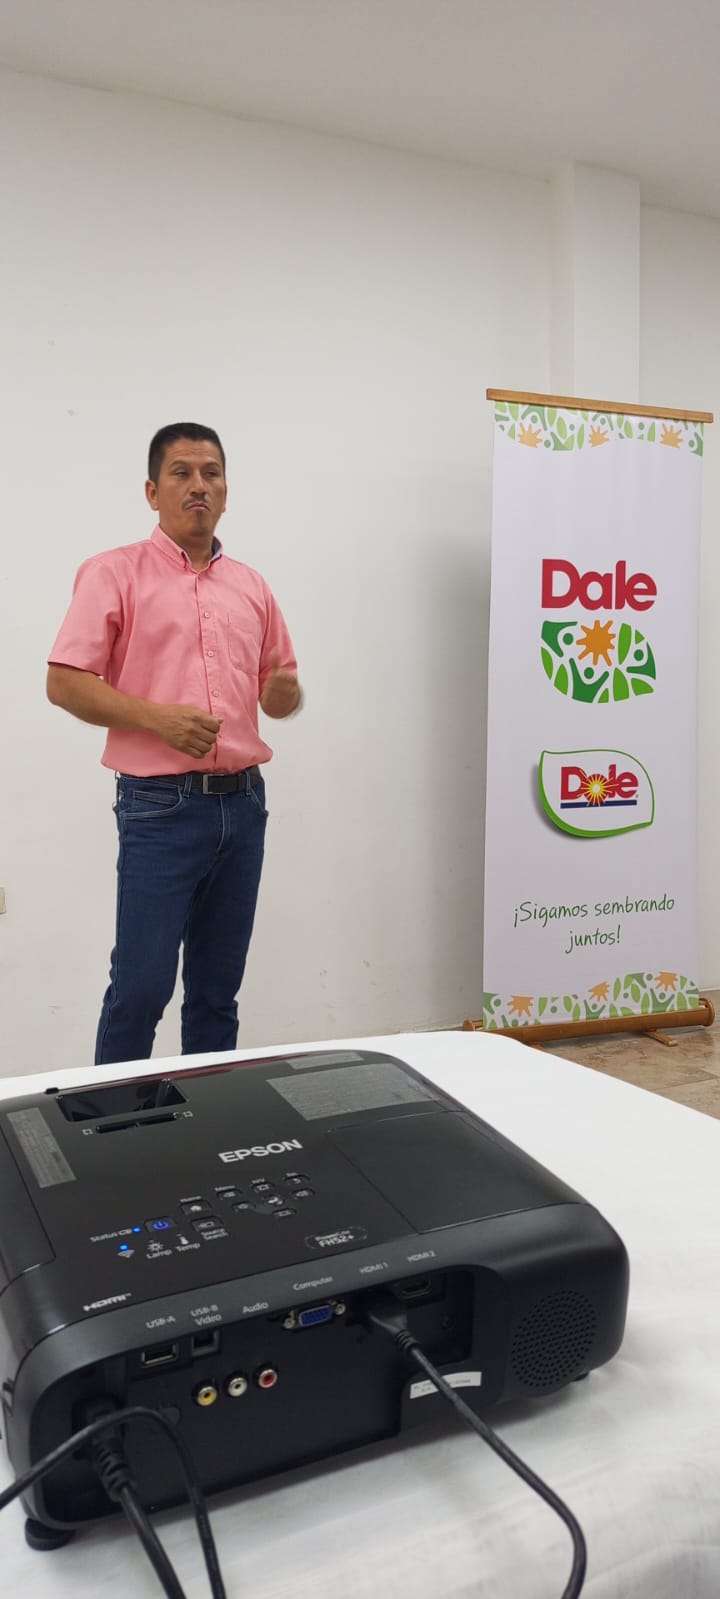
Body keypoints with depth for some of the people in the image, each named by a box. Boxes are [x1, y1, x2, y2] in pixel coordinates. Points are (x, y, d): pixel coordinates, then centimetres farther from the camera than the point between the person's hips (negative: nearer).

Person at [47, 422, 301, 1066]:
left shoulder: (251, 586, 14)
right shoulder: (115, 573, -1)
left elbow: (280, 692, 19)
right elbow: (64, 682, -7)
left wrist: (287, 694, -5)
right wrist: (157, 717, -19)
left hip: (243, 802, 5)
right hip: (160, 807, -5)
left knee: (217, 987, 12)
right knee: (142, 985, -3)